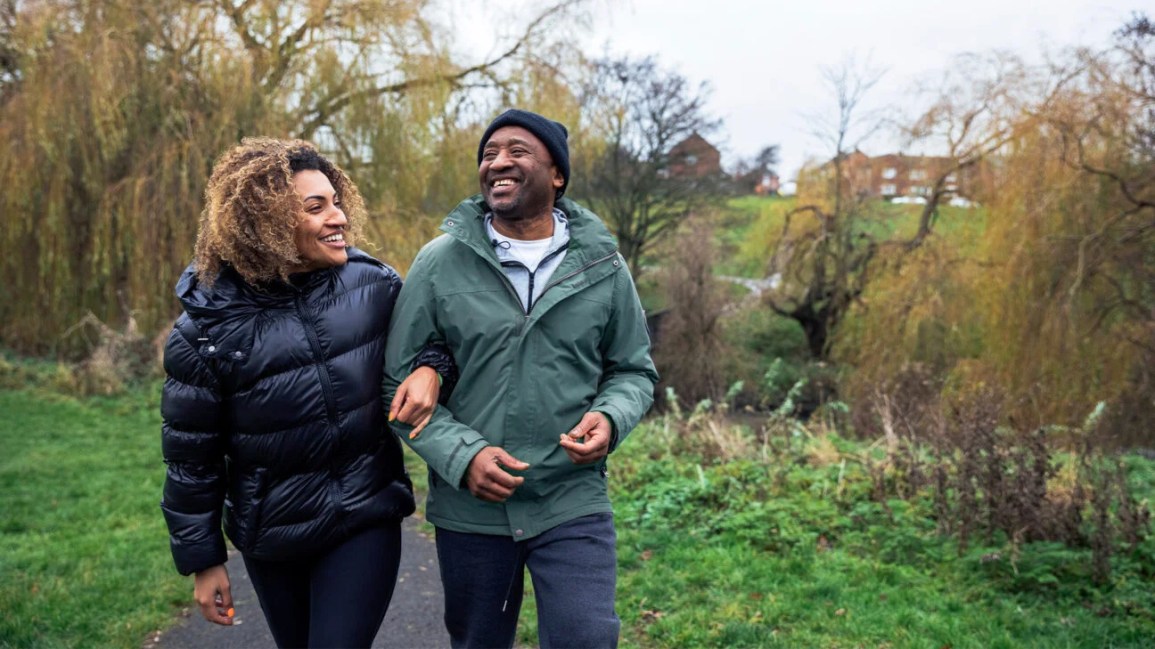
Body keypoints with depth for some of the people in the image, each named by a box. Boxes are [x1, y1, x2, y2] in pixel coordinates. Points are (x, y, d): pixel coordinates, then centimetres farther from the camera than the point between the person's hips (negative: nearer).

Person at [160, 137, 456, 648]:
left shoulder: (372, 284, -10)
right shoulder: (209, 323, -13)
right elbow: (191, 455, -5)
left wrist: (431, 368, -16)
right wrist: (202, 559, 0)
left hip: (366, 522, 0)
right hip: (271, 539, 1)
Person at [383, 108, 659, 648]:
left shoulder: (601, 265, -1)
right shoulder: (439, 263, -5)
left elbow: (633, 369, 7)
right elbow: (399, 380, -4)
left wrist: (609, 419, -15)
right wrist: (460, 455, -18)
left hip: (574, 504, 0)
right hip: (468, 508, 1)